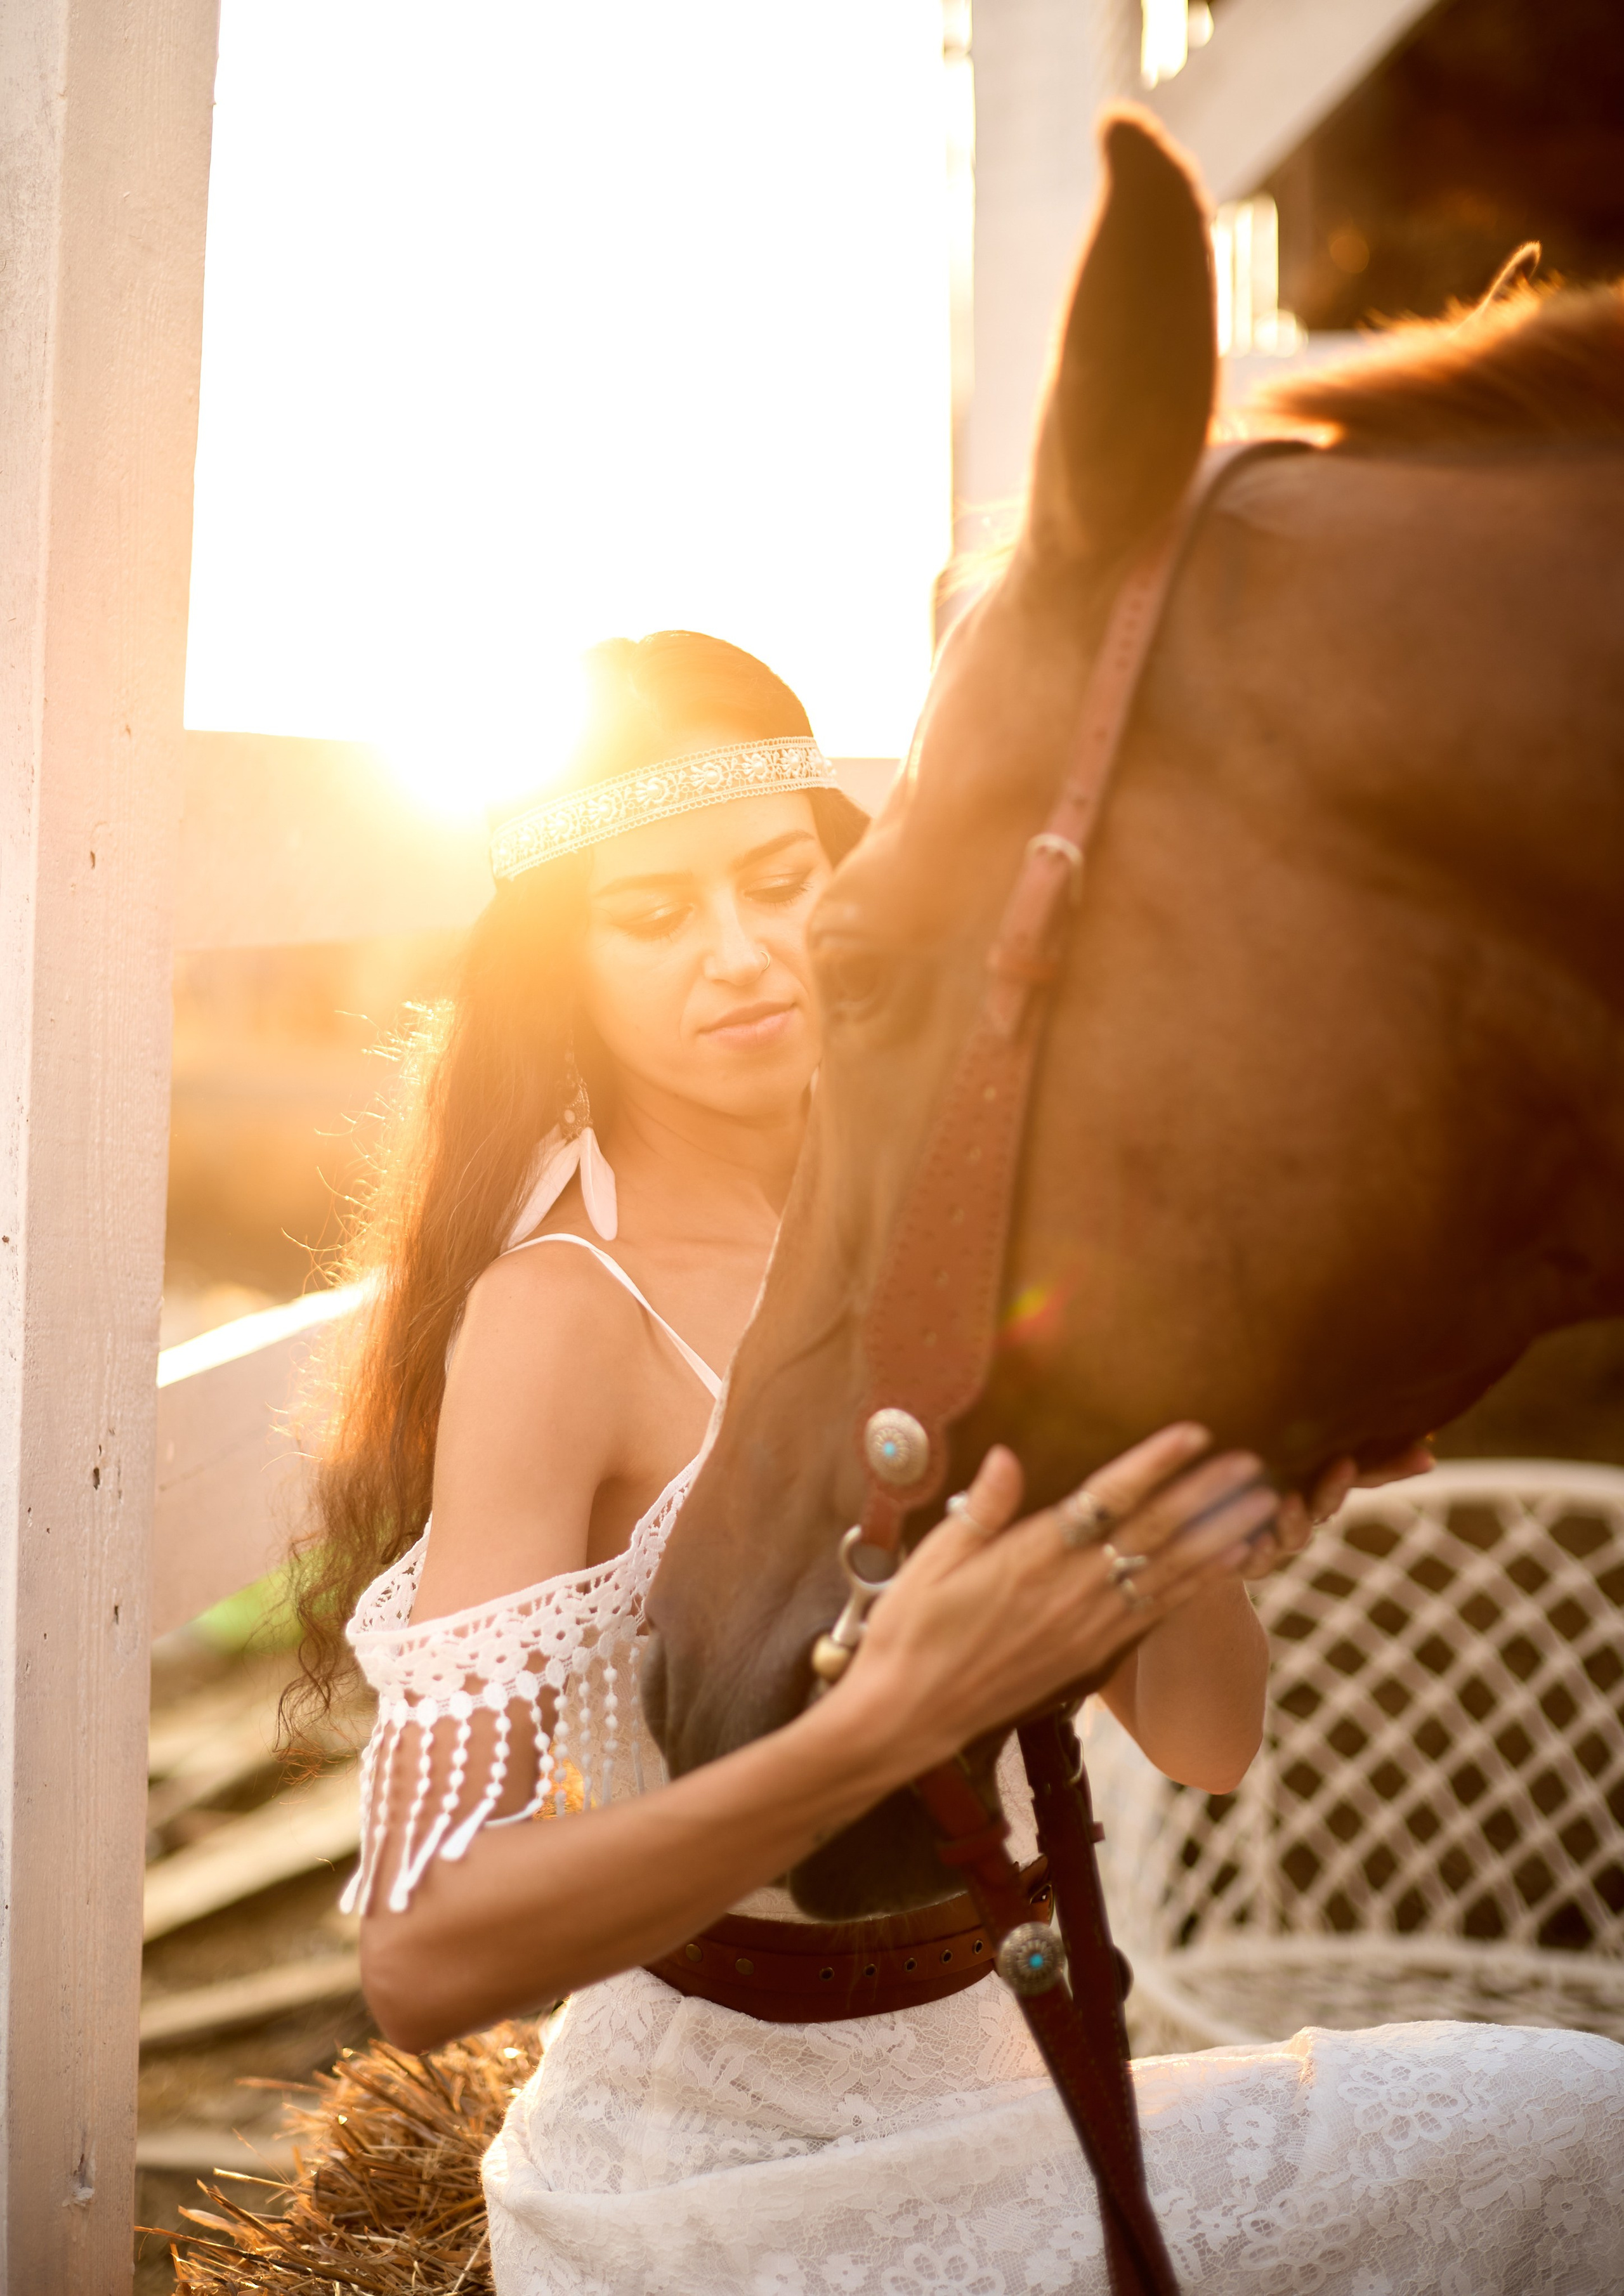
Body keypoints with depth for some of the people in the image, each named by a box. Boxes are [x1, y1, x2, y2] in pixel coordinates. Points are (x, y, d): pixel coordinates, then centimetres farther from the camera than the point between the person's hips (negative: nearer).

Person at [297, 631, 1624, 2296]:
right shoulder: (559, 1313, -15)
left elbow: (1205, 1740, 4)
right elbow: (421, 1960, -24)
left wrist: (1200, 1534, -17)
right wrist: (888, 1721, -35)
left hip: (971, 2097, 6)